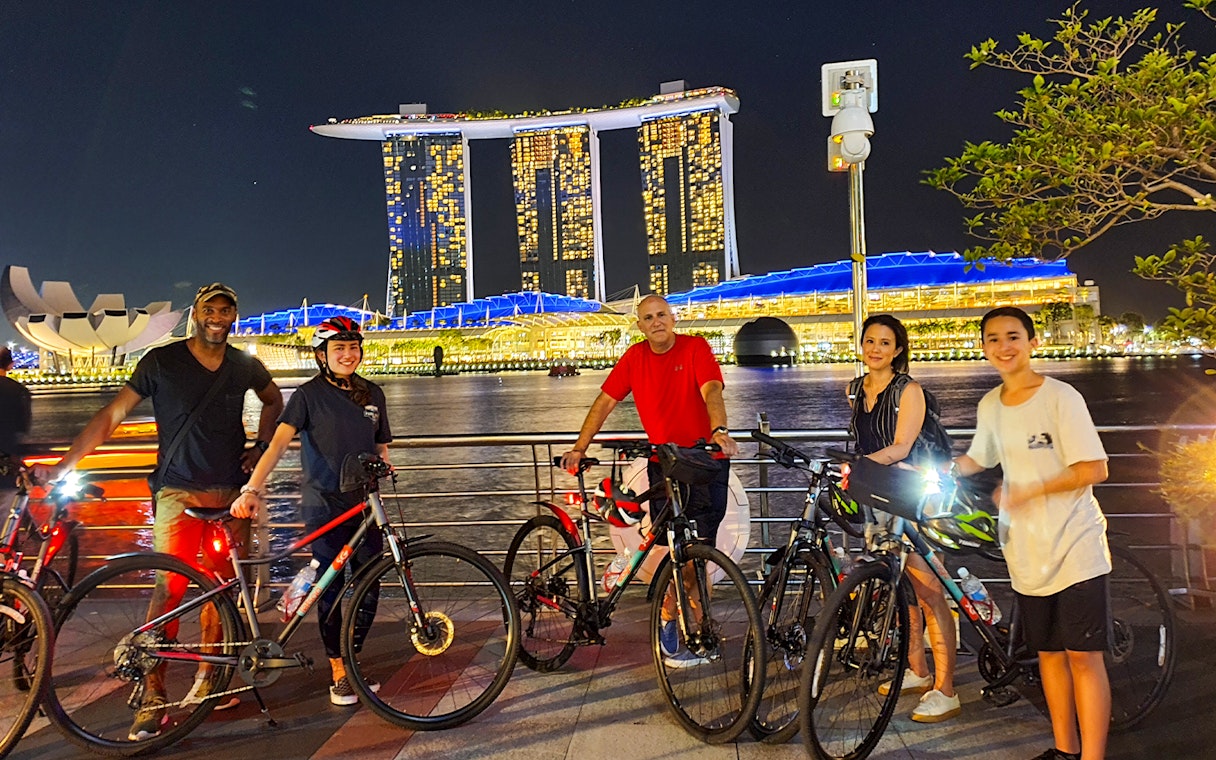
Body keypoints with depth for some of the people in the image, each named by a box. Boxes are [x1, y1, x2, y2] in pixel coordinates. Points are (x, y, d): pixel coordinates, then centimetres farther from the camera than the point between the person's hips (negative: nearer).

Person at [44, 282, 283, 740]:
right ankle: (152, 697, -3)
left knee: (223, 588, 5)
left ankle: (208, 678, 20)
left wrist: (260, 447, 14)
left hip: (232, 494, 3)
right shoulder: (161, 361, -2)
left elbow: (274, 401, 26)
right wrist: (64, 465, -7)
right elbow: (111, 415, -2)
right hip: (179, 494, -3)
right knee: (171, 587, -10)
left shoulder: (245, 366, 7)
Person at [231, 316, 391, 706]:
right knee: (330, 590, 1)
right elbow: (279, 441, -16)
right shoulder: (309, 394, -4)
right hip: (324, 504, -4)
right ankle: (338, 672, 14)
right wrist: (252, 488, -28)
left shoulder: (372, 394, 10)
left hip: (365, 503, 4)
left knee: (369, 589, 5)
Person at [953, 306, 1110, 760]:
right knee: (1048, 653, 14)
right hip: (1027, 552, 6)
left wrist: (1029, 490, -22)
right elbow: (976, 460, 21)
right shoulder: (990, 406, 6)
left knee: (1083, 656, -2)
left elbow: (1094, 469, -15)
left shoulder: (1060, 397, -12)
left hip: (1075, 548, -5)